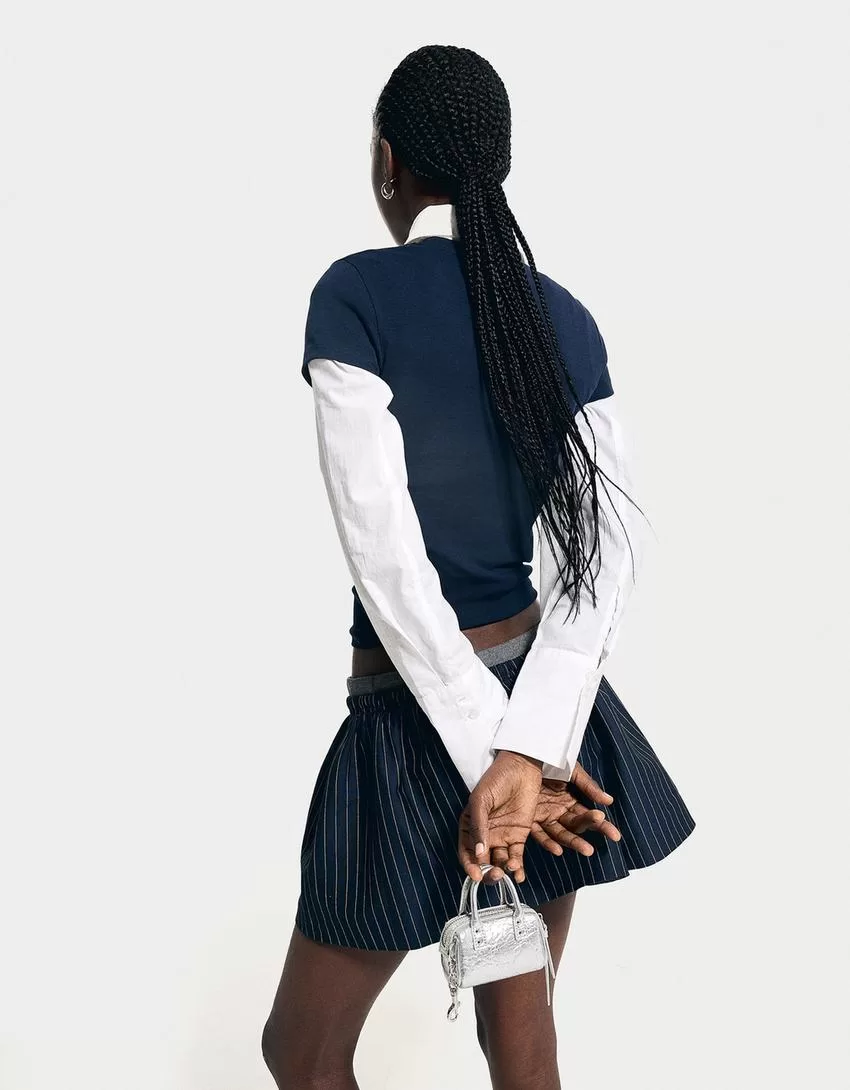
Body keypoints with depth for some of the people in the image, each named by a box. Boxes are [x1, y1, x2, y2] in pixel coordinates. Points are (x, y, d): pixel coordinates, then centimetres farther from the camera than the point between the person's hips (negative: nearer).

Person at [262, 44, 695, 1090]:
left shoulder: (356, 292, -12)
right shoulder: (566, 318, 3)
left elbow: (383, 546, -19)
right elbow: (608, 549, -8)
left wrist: (487, 756, -16)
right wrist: (528, 751, -16)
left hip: (415, 716, -5)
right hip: (550, 698, 6)